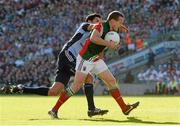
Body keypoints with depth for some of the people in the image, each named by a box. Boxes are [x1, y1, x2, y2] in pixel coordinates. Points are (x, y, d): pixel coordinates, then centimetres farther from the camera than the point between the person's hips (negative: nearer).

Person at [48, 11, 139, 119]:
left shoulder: (113, 32, 9)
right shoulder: (102, 26, -17)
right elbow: (93, 38, -36)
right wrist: (108, 44, -31)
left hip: (96, 59, 9)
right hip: (85, 58, -9)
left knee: (112, 81, 6)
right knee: (77, 85, -14)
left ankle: (124, 108, 13)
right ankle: (54, 109, -10)